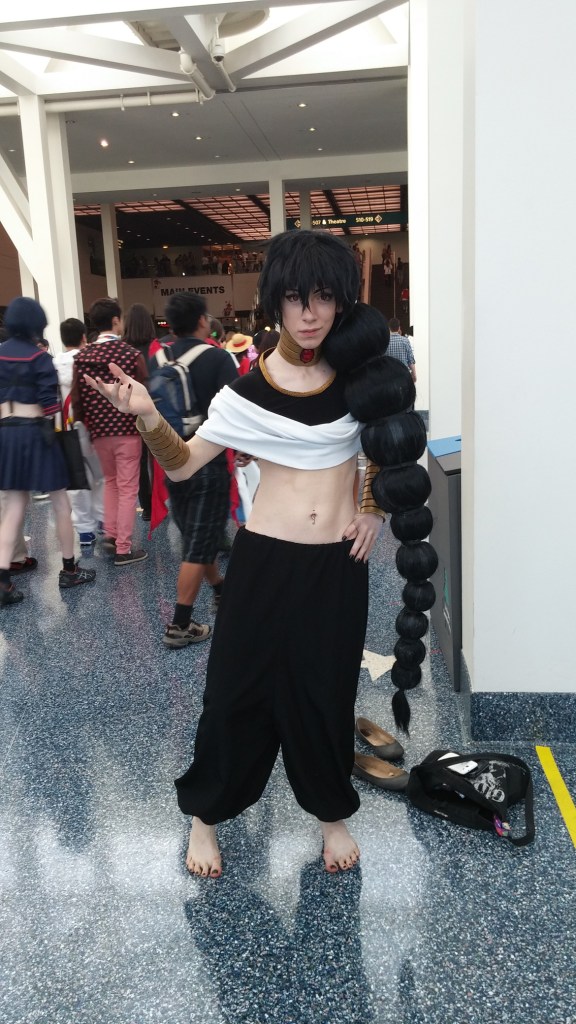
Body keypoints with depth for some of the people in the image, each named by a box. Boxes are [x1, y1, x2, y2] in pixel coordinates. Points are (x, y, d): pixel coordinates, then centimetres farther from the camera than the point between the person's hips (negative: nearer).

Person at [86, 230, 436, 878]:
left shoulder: (360, 373, -2)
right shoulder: (247, 392, -7)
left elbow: (394, 441, 15)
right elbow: (182, 464, -5)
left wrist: (373, 509, 5)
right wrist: (147, 417, -23)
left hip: (338, 564, 1)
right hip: (265, 561, -1)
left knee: (326, 694, 13)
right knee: (237, 692, 7)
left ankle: (332, 813, 37)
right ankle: (205, 814, 32)